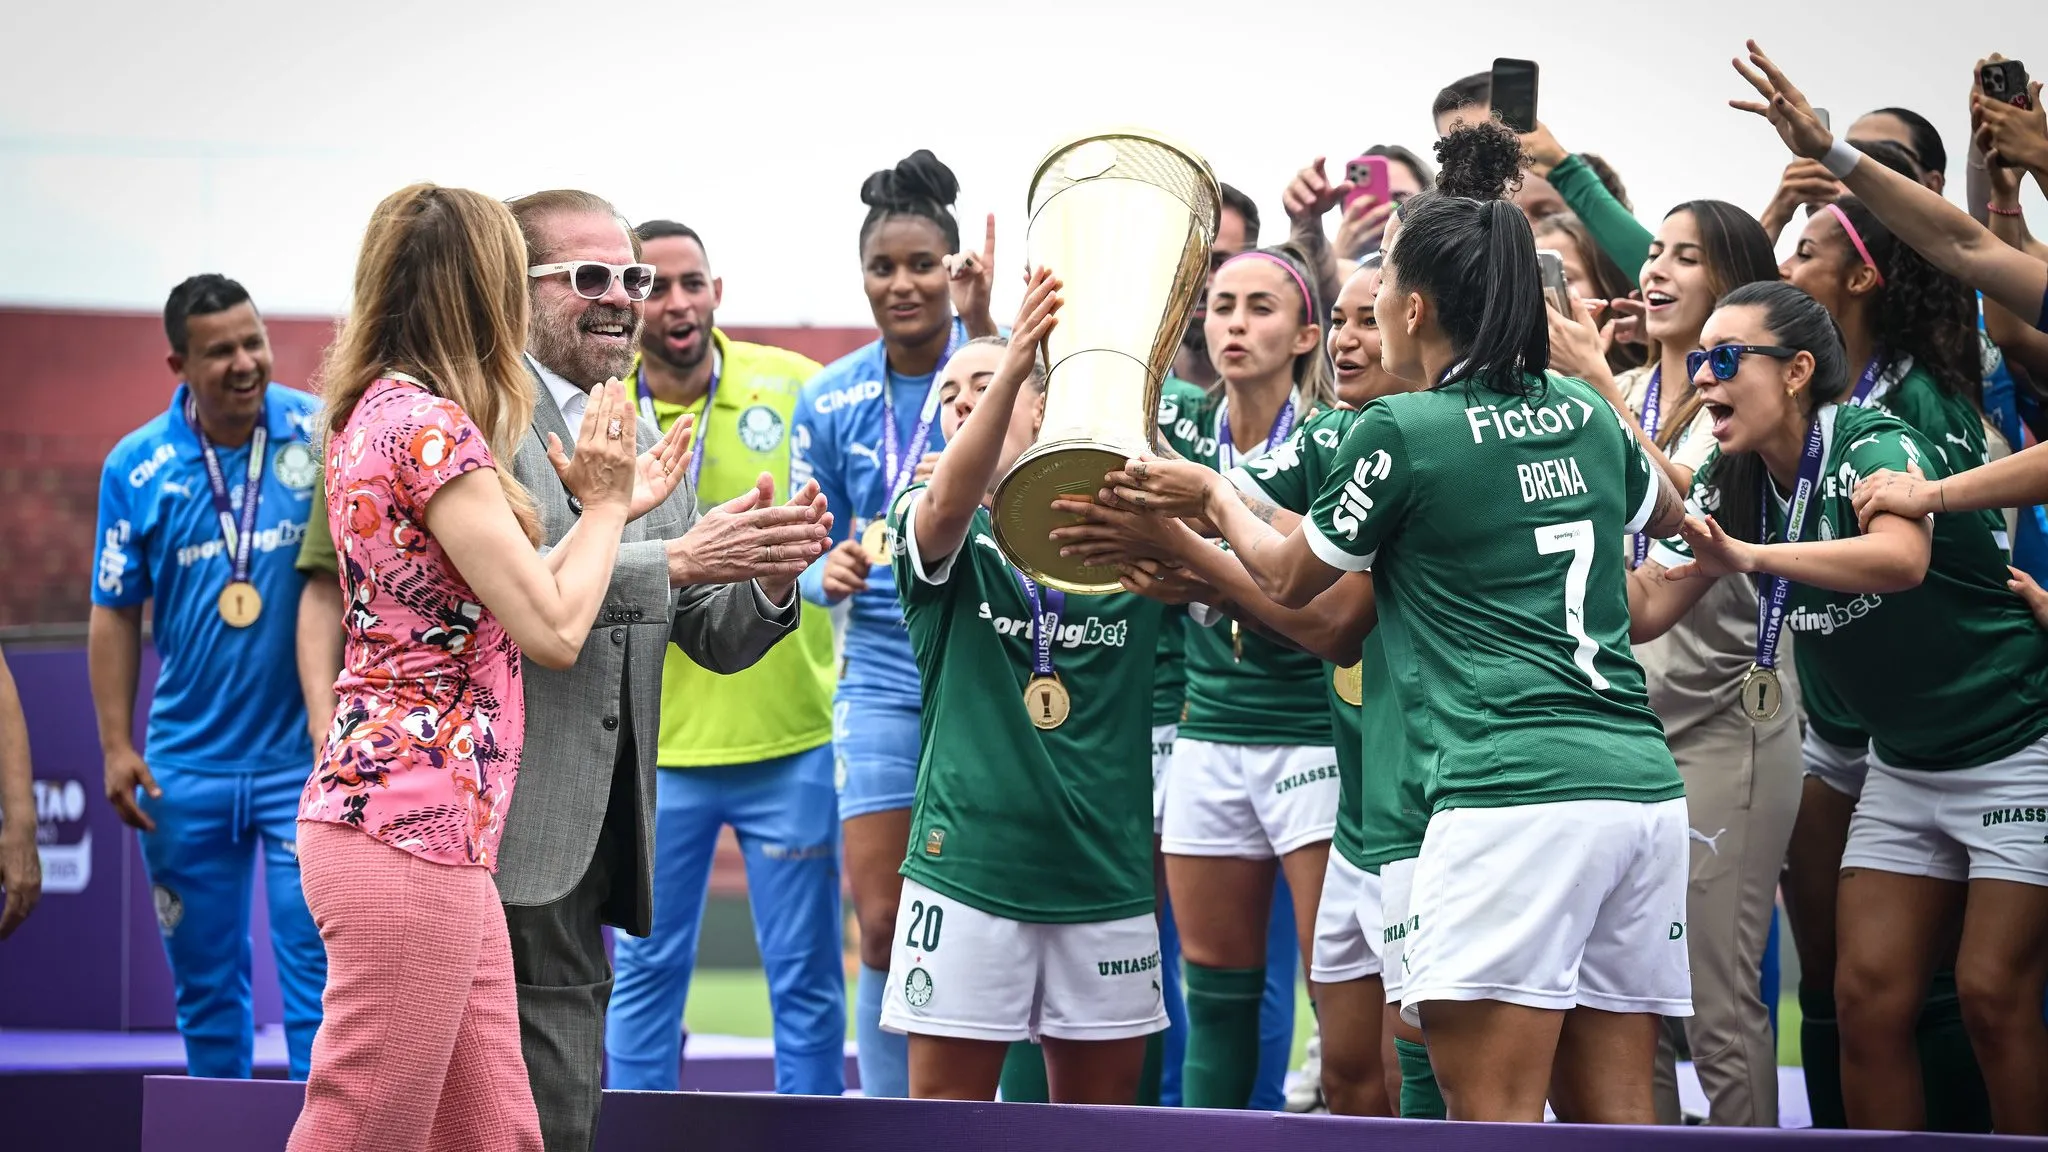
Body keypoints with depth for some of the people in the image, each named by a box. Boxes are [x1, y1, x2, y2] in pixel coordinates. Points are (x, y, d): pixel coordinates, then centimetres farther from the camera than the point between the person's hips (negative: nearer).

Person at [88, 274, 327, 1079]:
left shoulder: (324, 437, -4)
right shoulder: (137, 466, 0)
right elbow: (115, 615, 5)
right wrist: (116, 746, -1)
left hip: (306, 753, -2)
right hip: (186, 765, 2)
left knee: (315, 967, -5)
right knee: (204, 982, 12)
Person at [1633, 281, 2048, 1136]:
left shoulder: (1875, 444, -22)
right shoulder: (1734, 486, 0)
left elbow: (1902, 558, -43)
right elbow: (1643, 609, -3)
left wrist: (1750, 555, -52)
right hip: (1906, 765, 7)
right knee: (1868, 997, -1)